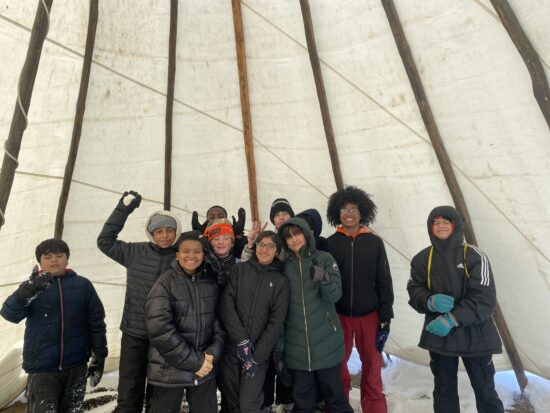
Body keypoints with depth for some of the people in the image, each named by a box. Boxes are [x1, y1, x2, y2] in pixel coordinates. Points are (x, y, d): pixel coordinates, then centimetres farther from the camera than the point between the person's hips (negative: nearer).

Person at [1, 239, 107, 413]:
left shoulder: (82, 285, 0)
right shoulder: (32, 286, 0)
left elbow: (96, 322, 3)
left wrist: (99, 357, 2)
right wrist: (29, 290, -35)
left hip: (76, 367, 1)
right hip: (42, 367, -1)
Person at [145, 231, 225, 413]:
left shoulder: (211, 282, 2)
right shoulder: (165, 282, -10)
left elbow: (219, 320, 4)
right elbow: (160, 328, -17)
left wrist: (212, 353, -10)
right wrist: (193, 361, -16)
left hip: (205, 369, 4)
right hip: (171, 370, -3)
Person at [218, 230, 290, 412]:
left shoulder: (281, 281, 0)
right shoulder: (239, 269, 1)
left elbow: (276, 322, -4)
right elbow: (226, 305, -7)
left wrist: (257, 356, -10)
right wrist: (241, 339, -15)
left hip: (260, 351, -1)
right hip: (231, 347, 2)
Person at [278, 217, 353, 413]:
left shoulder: (324, 259, -4)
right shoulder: (285, 265, 3)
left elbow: (335, 295, -14)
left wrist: (324, 278, -30)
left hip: (326, 342, -2)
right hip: (296, 345, 2)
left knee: (334, 393, 12)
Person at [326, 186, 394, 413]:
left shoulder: (374, 242, -1)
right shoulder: (330, 243, -2)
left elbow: (384, 282, 1)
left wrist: (385, 318, -2)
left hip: (369, 315, 0)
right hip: (339, 315, 0)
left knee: (372, 365, 8)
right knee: (338, 364, 11)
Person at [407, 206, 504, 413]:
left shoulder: (474, 256, -8)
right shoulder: (422, 259, 1)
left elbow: (485, 298, -13)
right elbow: (414, 290, 1)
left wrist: (453, 319, -21)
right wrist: (430, 302, -20)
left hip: (474, 335, -2)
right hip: (438, 334, 2)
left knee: (485, 391, 13)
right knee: (444, 391, 16)